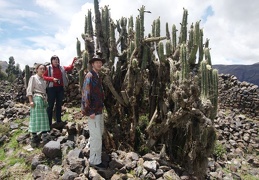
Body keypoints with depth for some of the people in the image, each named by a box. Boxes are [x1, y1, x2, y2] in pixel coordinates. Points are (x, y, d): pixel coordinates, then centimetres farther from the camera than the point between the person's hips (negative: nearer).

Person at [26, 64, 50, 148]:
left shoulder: (43, 80, 19)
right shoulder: (33, 78, -1)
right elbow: (29, 90, -8)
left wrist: (46, 100, 14)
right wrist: (31, 101, -16)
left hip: (43, 100, 7)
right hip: (36, 99, -7)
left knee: (44, 119, 6)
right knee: (36, 118, -5)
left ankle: (45, 137, 10)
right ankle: (34, 139, 2)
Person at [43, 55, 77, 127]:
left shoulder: (62, 68, 10)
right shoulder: (48, 68, -1)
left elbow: (70, 68, 7)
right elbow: (44, 76, -4)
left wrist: (73, 61, -7)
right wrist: (52, 79, -17)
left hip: (60, 88, 5)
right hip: (52, 88, -4)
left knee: (59, 104, 12)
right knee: (51, 105, 1)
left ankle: (58, 120, 23)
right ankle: (49, 122, 7)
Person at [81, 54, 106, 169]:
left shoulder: (98, 77, 14)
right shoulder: (89, 77, -15)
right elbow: (85, 94, -21)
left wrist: (101, 105, 15)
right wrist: (90, 111, -22)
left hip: (99, 109, 10)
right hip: (93, 110, -10)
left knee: (100, 131, 25)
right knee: (96, 136, -4)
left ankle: (93, 146, 47)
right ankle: (95, 161, 7)